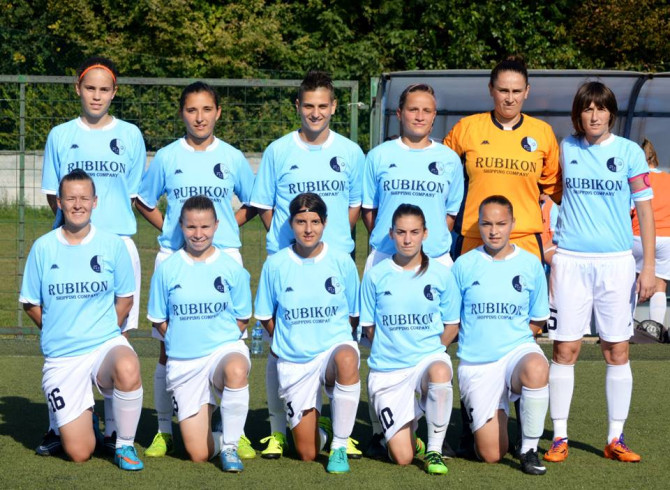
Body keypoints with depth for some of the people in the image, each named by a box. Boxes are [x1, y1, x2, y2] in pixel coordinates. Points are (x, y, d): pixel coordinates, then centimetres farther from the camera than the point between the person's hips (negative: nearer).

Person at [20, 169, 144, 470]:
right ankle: (84, 415, 33)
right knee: (79, 454, -6)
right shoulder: (43, 248, 0)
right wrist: (60, 333, 6)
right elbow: (31, 304, 9)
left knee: (127, 369, -40)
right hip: (60, 357, 1)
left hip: (106, 344, -1)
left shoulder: (112, 245, -1)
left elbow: (125, 298, 9)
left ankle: (125, 445, -13)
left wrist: (103, 332, 2)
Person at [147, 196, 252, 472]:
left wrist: (221, 341, -2)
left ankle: (230, 446, -22)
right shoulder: (167, 270, 0)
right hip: (183, 363, 1)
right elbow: (158, 320, 9)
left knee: (236, 370, -42)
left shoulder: (231, 268, -1)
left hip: (225, 348, -1)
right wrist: (183, 341, 2)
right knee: (199, 455, -3)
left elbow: (242, 318, 7)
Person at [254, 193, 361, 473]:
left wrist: (333, 340, 2)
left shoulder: (342, 263, -3)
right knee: (307, 454, 1)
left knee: (346, 359, -42)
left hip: (335, 347, -1)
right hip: (293, 362, 1)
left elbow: (352, 314, 8)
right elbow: (265, 316, 9)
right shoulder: (275, 265, -3)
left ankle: (340, 446, -27)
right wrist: (287, 342, 6)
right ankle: (315, 418, 39)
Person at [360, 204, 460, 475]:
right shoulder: (375, 276, -2)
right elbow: (370, 327, 8)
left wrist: (427, 351, 1)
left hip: (429, 355, 0)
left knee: (440, 372, -41)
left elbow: (451, 326, 8)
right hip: (388, 370, 0)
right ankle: (409, 419, 30)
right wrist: (391, 351, 3)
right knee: (402, 457, -8)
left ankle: (434, 450, -17)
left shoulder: (440, 274, -1)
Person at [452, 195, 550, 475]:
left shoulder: (530, 264, 2)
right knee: (492, 455, -4)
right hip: (475, 363, 0)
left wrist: (509, 338, 0)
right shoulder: (464, 265, 0)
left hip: (518, 349, 0)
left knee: (536, 368, -40)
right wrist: (479, 340, 2)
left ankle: (529, 449, -20)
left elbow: (537, 321, 10)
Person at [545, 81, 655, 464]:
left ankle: (616, 439, 10)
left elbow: (645, 210, 2)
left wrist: (649, 267, -3)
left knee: (617, 350, 2)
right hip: (570, 260, 1)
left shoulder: (629, 152, 1)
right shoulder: (565, 149, 5)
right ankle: (560, 437, 6)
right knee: (566, 349, 0)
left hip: (617, 261, -1)